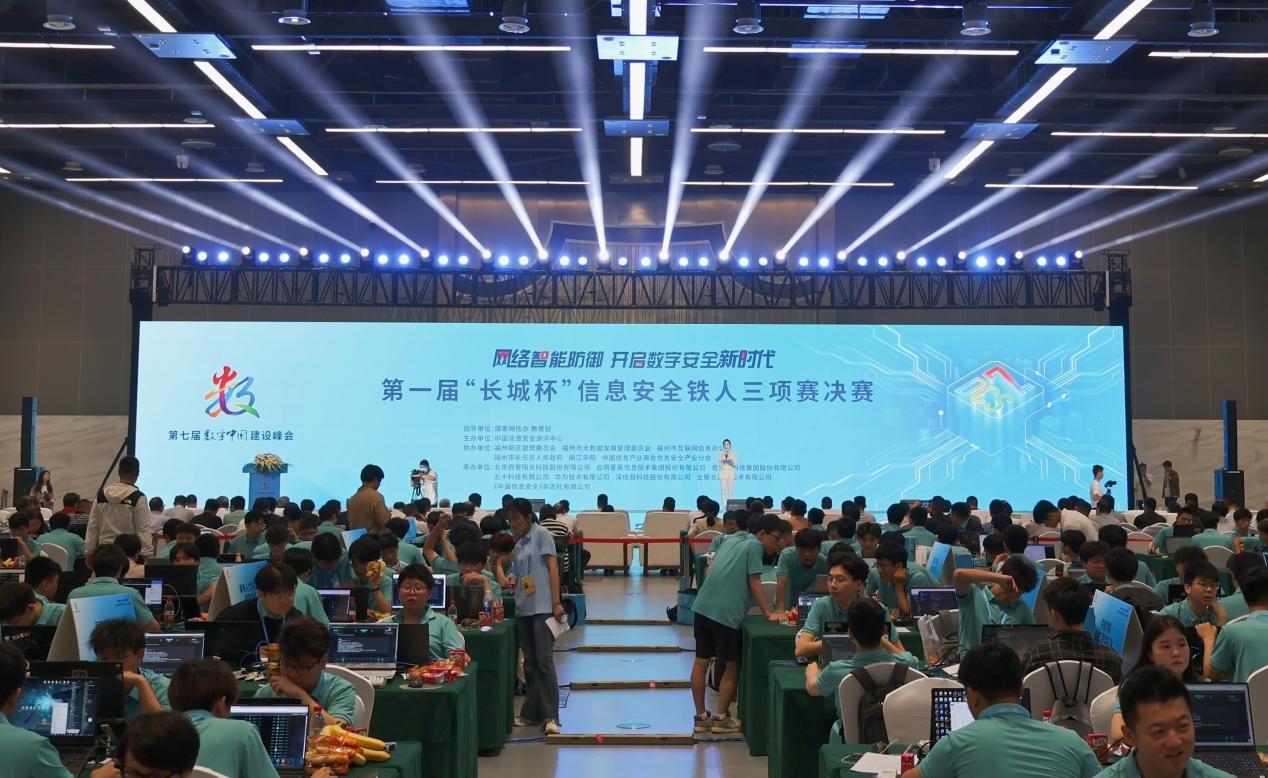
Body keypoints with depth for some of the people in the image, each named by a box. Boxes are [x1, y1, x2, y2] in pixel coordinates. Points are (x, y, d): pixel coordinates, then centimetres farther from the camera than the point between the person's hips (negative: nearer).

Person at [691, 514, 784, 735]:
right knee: (731, 666, 6)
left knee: (701, 662, 10)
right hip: (726, 612, -8)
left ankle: (701, 717, 17)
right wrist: (769, 614, -4)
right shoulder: (755, 545, -2)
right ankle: (721, 718, 9)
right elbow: (754, 583, -7)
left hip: (703, 606, 8)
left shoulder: (733, 540, 20)